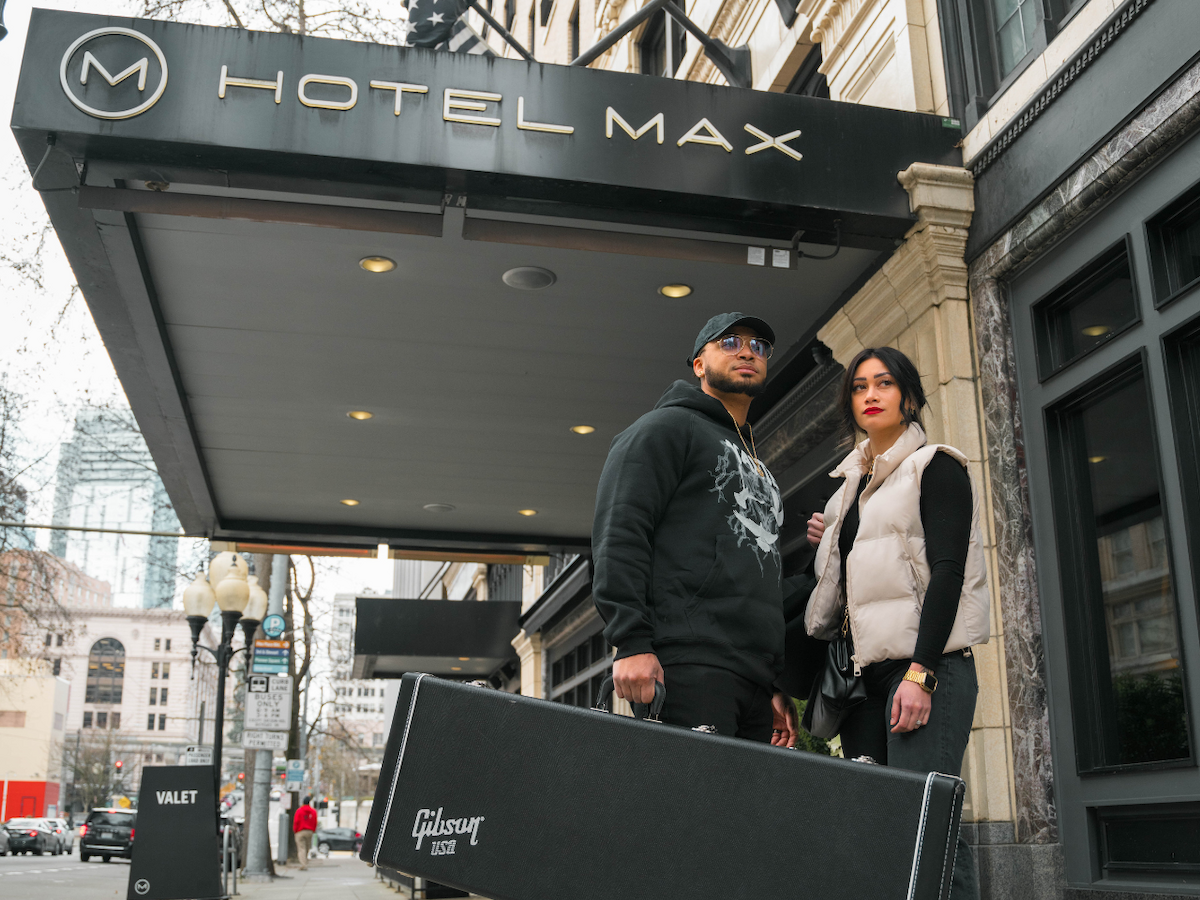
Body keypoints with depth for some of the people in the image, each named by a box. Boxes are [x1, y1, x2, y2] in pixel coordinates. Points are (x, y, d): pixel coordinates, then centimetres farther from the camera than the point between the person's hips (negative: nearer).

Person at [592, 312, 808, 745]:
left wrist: (778, 686, 21)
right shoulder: (667, 427, 6)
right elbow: (618, 534, -7)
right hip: (689, 666, -8)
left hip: (755, 679, 8)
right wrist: (632, 642, -18)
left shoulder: (756, 466, 30)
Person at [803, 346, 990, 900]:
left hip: (927, 665, -6)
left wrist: (920, 672, -19)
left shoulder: (935, 466, 2)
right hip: (867, 669, 7)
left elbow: (947, 570, -10)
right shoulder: (852, 486, 22)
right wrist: (824, 544, 9)